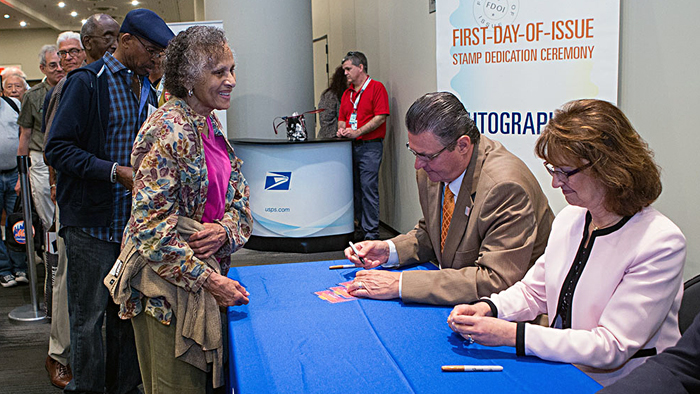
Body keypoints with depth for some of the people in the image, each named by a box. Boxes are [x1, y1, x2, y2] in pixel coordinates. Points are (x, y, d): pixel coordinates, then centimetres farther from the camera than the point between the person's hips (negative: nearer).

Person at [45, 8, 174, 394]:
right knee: (89, 316, 4)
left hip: (133, 218, 6)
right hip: (92, 221, -6)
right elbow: (58, 148, -13)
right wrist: (116, 172, -21)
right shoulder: (87, 82, -8)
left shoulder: (146, 89, 13)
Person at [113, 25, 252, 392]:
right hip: (168, 283, -8)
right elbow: (150, 227, -23)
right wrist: (209, 281, -22)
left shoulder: (209, 124, 8)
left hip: (205, 271, 8)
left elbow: (237, 195, 11)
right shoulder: (169, 131, -20)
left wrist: (225, 229, -12)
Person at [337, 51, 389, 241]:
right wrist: (341, 129, -1)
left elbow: (381, 117, -12)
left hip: (370, 146, -7)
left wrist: (358, 132, -17)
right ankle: (359, 229, 15)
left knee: (369, 188, -10)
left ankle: (371, 233, -6)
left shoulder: (376, 87, -4)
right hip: (350, 146, 7)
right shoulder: (347, 93, 18)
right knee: (355, 189, 8)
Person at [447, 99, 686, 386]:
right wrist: (488, 308, -6)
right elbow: (533, 292, 15)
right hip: (558, 373, 6)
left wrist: (512, 334, -26)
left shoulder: (661, 243, -17)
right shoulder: (569, 219, 5)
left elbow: (611, 349, -21)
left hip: (613, 384, -6)